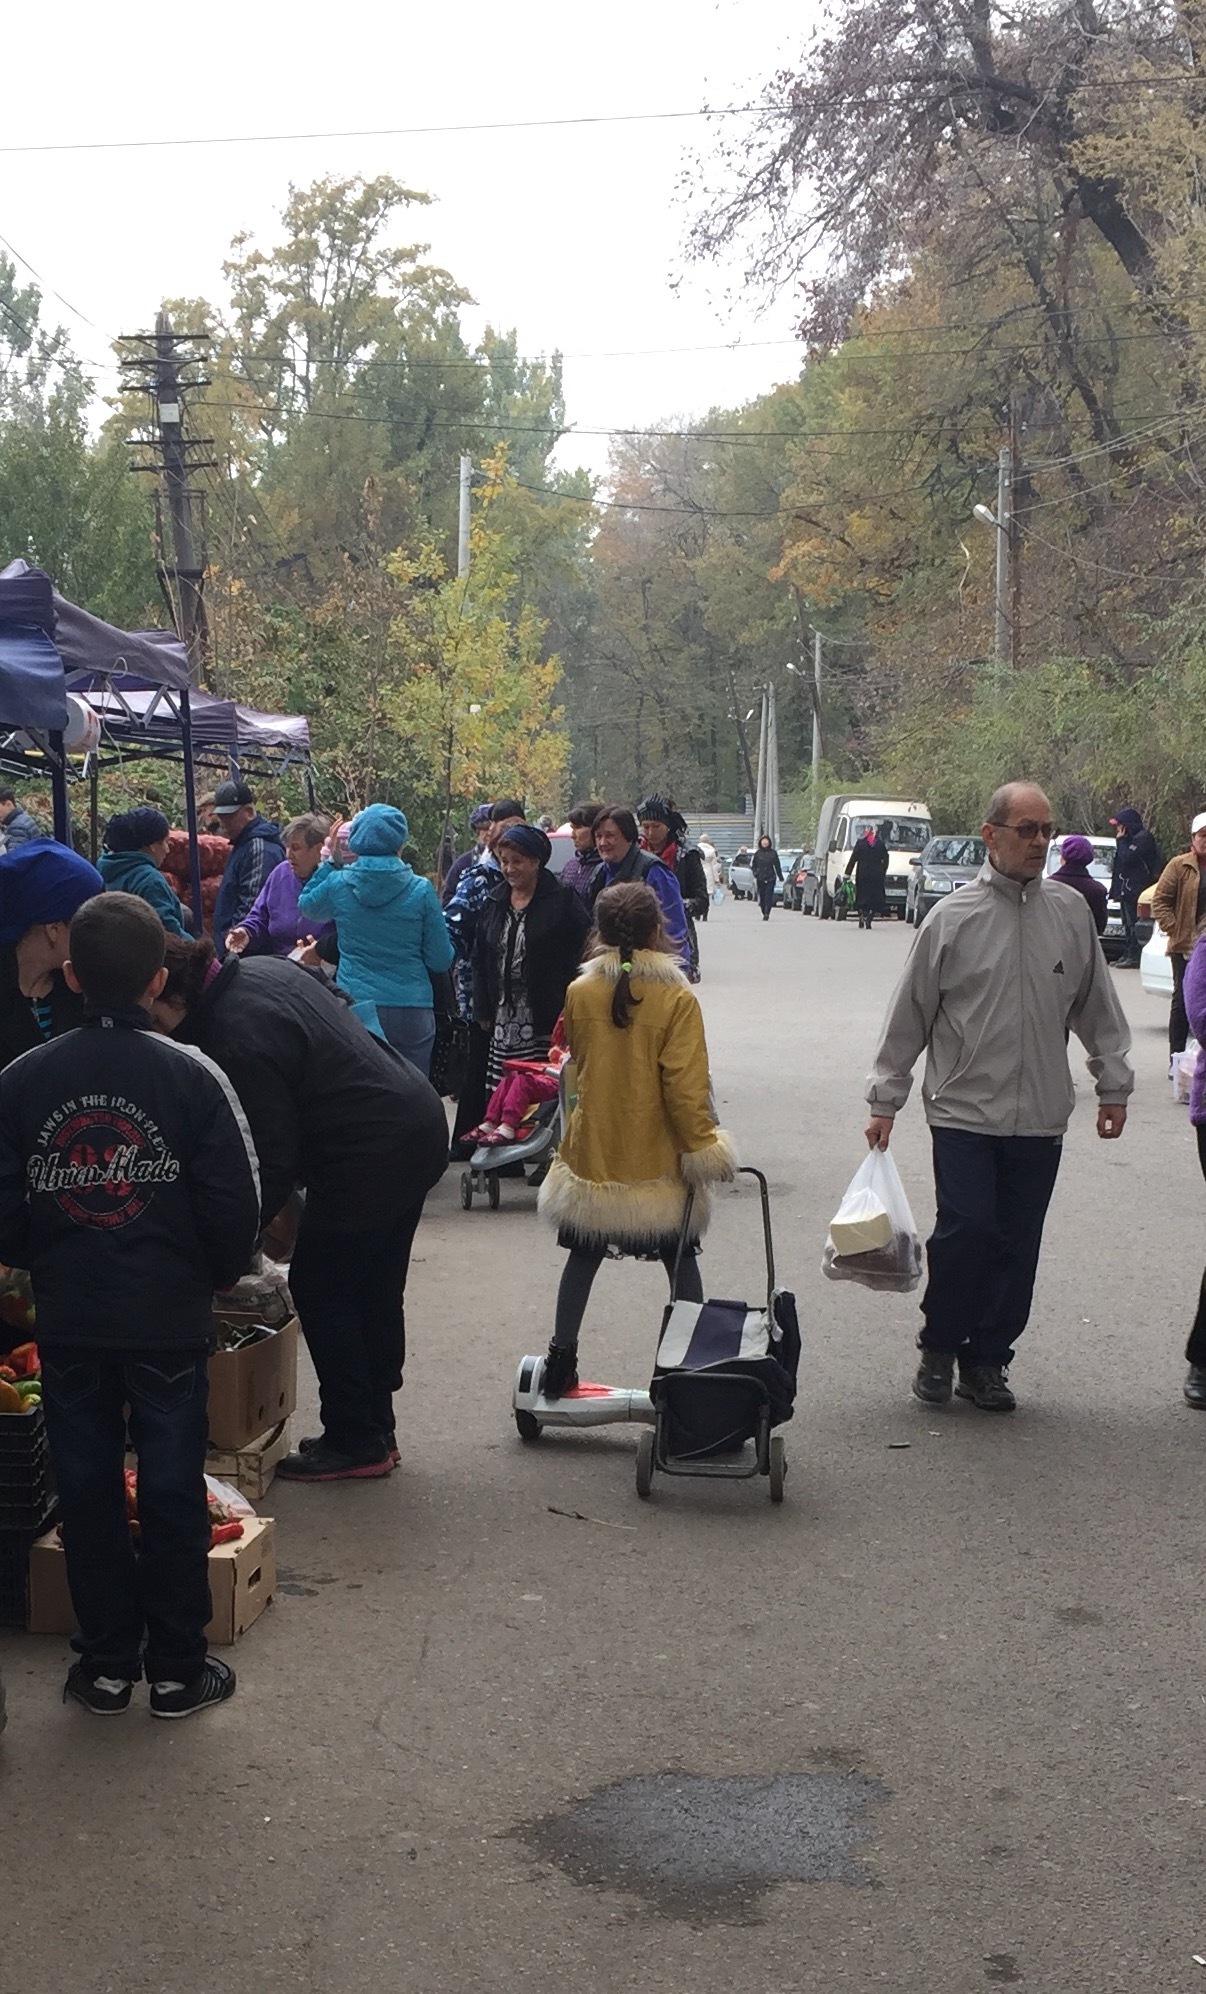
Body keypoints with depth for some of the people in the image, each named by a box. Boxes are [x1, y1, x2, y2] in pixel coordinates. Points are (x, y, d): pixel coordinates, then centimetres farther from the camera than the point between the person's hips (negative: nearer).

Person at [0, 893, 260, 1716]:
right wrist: (218, 1277, 10)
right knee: (174, 1492, 10)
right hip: (171, 1319, -1)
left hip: (69, 1324, 2)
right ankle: (178, 1669, 18)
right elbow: (236, 1208, -9)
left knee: (88, 1492, 14)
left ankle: (107, 1663, 23)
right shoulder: (193, 1076, -12)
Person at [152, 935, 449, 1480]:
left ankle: (354, 1441, 11)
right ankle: (375, 1431, 29)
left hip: (373, 1159, -10)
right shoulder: (261, 969, 5)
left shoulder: (237, 1041, -23)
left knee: (318, 1287, 3)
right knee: (375, 1291, 18)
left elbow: (270, 1166, -20)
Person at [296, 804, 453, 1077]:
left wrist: (330, 862, 21)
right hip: (412, 1012, -1)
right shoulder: (420, 890, -6)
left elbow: (306, 905, 22)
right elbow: (441, 961, -1)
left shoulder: (338, 884, -3)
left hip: (354, 1009, 1)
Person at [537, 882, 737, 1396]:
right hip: (656, 1161, -2)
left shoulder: (579, 993, -5)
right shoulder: (677, 999, -14)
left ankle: (561, 1359, 16)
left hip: (592, 1154, 2)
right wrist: (704, 1148, -6)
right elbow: (685, 1086, -15)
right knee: (681, 1260, 12)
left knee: (583, 1257, 14)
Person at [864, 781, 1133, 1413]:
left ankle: (988, 1360, 20)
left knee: (1018, 1242, 6)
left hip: (1041, 1116, 3)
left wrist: (1113, 1084, 14)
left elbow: (1097, 1008, 14)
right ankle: (939, 1348, 12)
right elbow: (908, 1016, 2)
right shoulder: (952, 918, -3)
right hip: (964, 1108, -3)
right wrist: (885, 1100, 3)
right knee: (966, 1229, -10)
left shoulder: (1071, 913, 5)